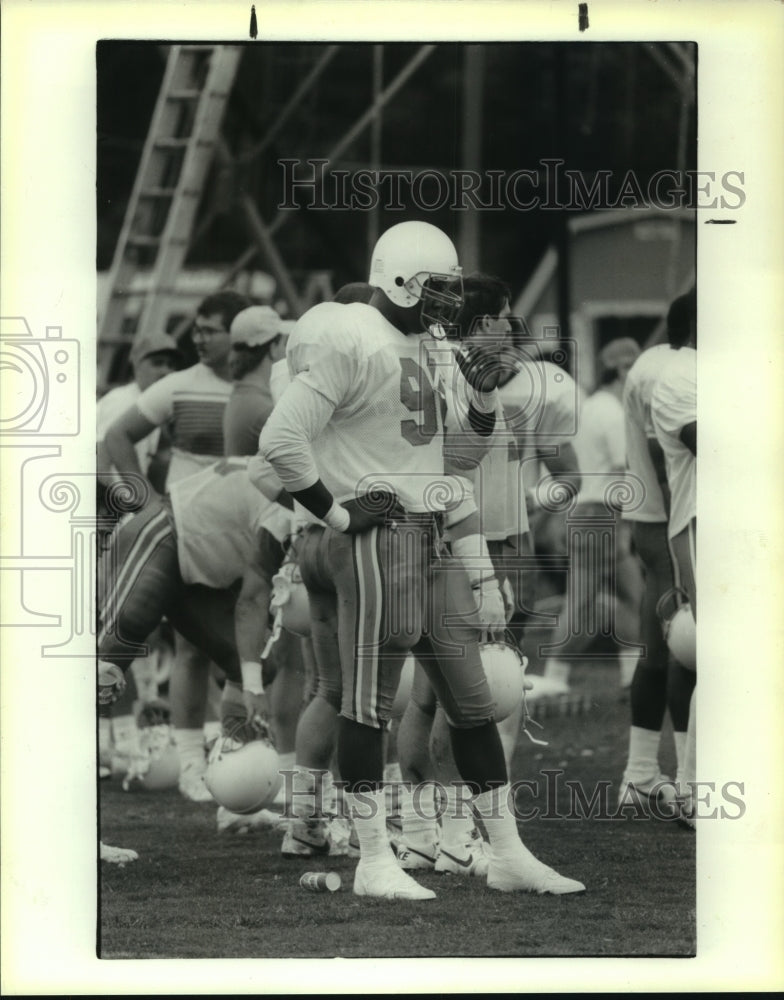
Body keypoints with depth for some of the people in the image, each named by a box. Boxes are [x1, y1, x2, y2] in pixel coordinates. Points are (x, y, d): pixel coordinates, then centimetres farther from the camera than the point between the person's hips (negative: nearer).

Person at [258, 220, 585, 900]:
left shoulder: (435, 349, 14)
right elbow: (280, 440, -18)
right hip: (376, 536, -9)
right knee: (370, 701, -2)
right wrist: (335, 513, -14)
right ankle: (374, 863, 4)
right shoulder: (353, 344, -14)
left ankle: (508, 854, 14)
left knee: (471, 699, 9)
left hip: (431, 537, 9)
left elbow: (474, 443, 25)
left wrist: (483, 392, 6)